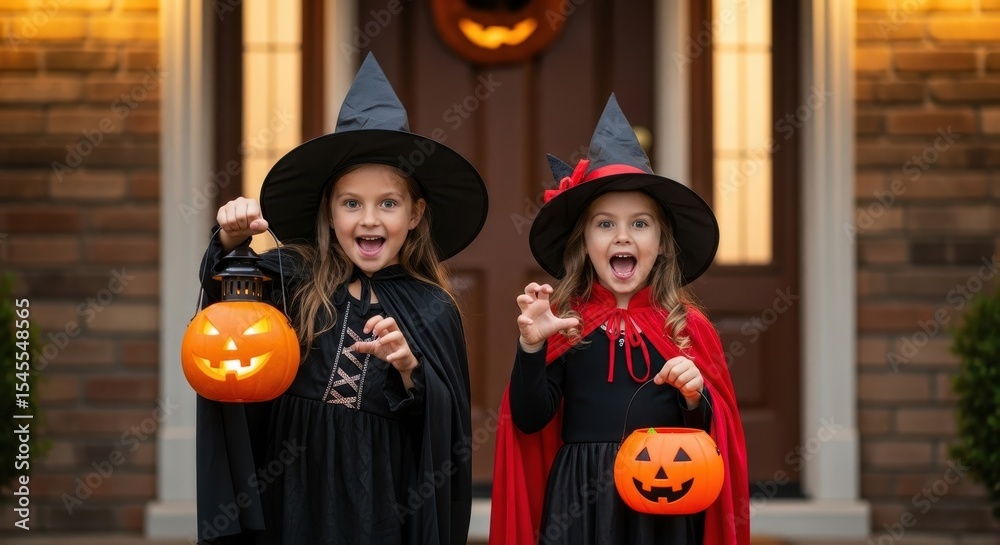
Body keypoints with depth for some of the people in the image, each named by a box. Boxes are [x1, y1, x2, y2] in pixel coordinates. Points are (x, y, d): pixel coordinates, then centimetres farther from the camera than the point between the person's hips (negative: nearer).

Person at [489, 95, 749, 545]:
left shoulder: (687, 327, 4)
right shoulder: (562, 323, 1)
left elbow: (713, 432, 7)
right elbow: (529, 420, -3)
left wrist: (696, 398, -13)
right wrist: (531, 346, -14)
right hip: (579, 503, -1)